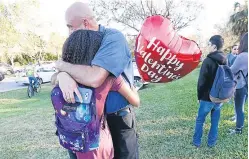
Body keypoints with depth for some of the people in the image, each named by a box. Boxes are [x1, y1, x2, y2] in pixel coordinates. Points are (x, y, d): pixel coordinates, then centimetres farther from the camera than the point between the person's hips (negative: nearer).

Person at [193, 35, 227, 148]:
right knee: (215, 121, 15)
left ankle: (197, 142, 20)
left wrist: (199, 96, -4)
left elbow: (202, 81, -17)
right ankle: (211, 142, 26)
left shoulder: (208, 61, -18)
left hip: (207, 98, -6)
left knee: (200, 120, 10)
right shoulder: (225, 61, 5)